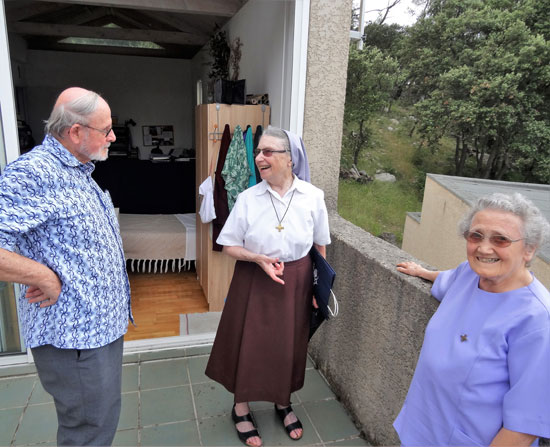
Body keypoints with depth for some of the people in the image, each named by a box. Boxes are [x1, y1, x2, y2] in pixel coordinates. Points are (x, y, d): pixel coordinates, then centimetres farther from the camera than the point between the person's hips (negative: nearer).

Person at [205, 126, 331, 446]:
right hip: (254, 282, -1)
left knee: (289, 345, 16)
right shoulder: (248, 198, -11)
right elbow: (230, 246, -4)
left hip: (296, 282, 1)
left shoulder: (313, 197, -9)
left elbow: (320, 246, 2)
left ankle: (283, 403, 44)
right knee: (248, 344, 10)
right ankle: (241, 409, 36)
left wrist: (318, 286, 4)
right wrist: (259, 259, -20)